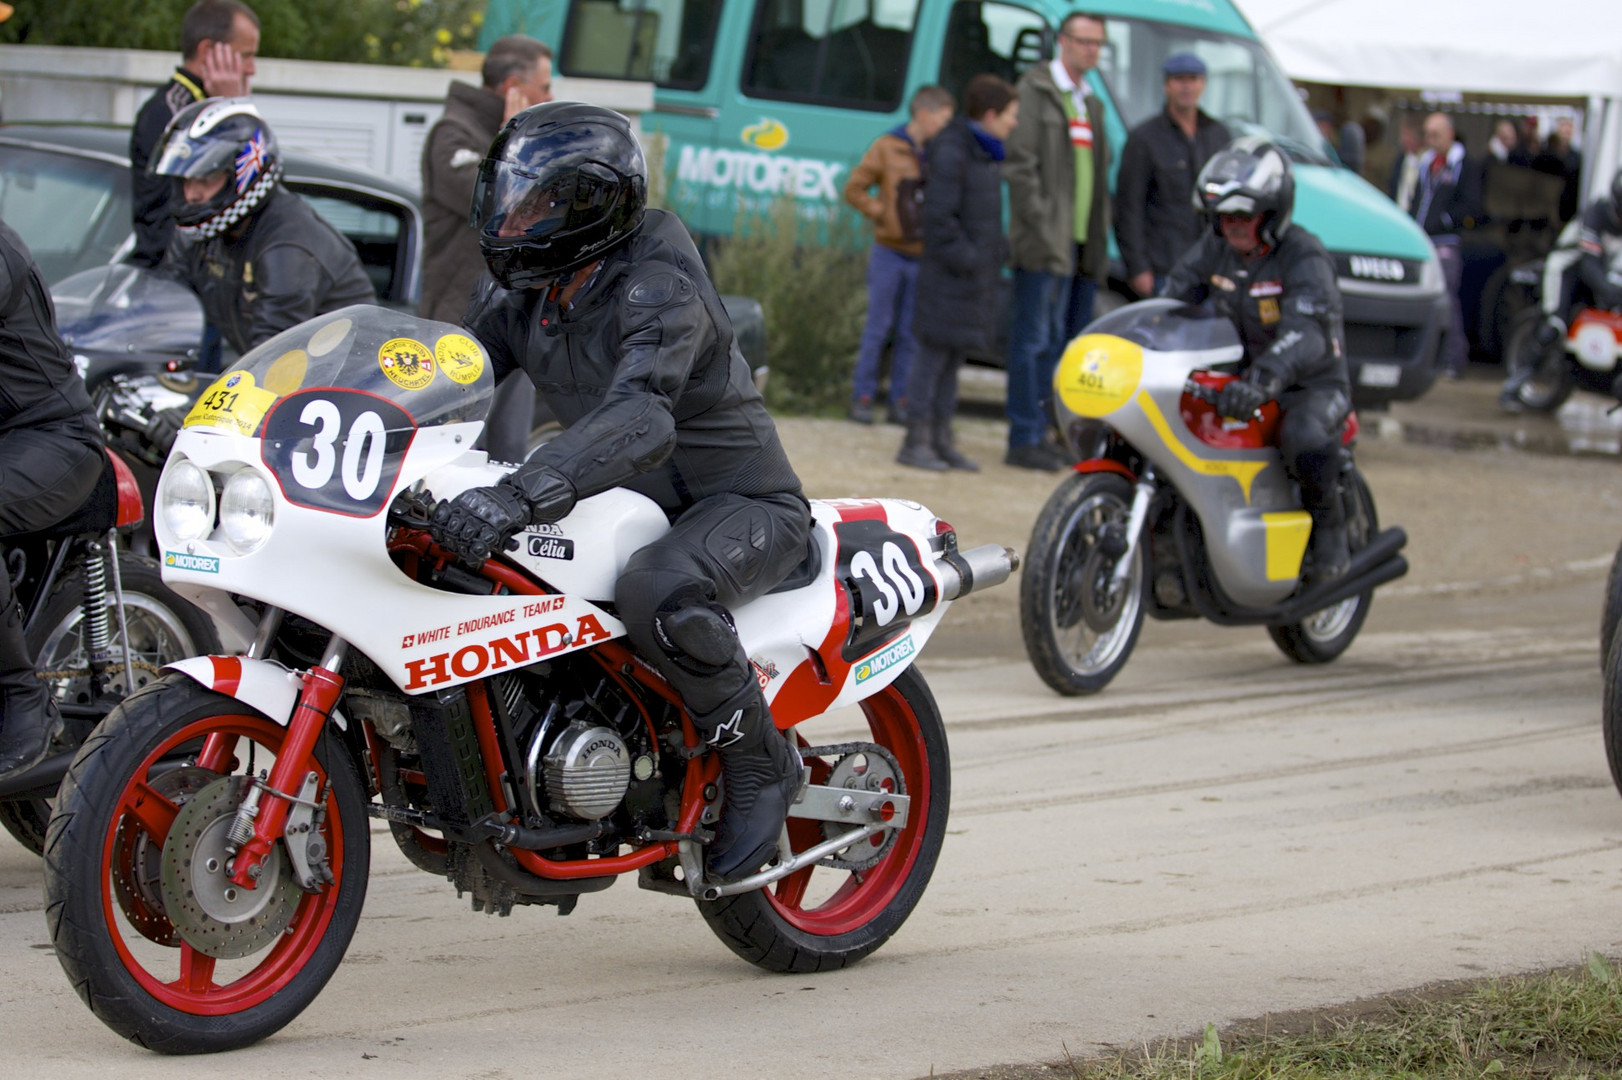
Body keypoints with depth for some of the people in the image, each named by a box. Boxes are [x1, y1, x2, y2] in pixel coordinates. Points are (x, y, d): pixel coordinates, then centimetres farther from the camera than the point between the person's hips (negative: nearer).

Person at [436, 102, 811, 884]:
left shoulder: (658, 287, -26)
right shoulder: (522, 291, 2)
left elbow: (640, 420, -43)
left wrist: (518, 496, -58)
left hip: (742, 501, -9)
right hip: (634, 502, 9)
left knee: (658, 592, -40)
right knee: (456, 552, -1)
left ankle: (760, 762, -17)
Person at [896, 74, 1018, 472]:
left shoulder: (987, 154, 15)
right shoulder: (952, 153, -15)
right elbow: (939, 216, -19)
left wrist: (998, 252, 12)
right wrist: (964, 258, -19)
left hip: (978, 272, 9)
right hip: (951, 275, -9)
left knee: (955, 356, 12)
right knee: (936, 351, -4)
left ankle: (941, 439, 17)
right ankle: (916, 441, 0)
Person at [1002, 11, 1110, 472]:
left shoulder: (1091, 104, 21)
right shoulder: (1035, 91, -4)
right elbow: (1020, 164, -11)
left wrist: (1099, 239, 14)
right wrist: (1041, 225, -17)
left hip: (1082, 244, 8)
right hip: (1045, 244, -8)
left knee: (1067, 343, 9)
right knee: (1035, 341, -7)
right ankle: (1025, 439, -6)